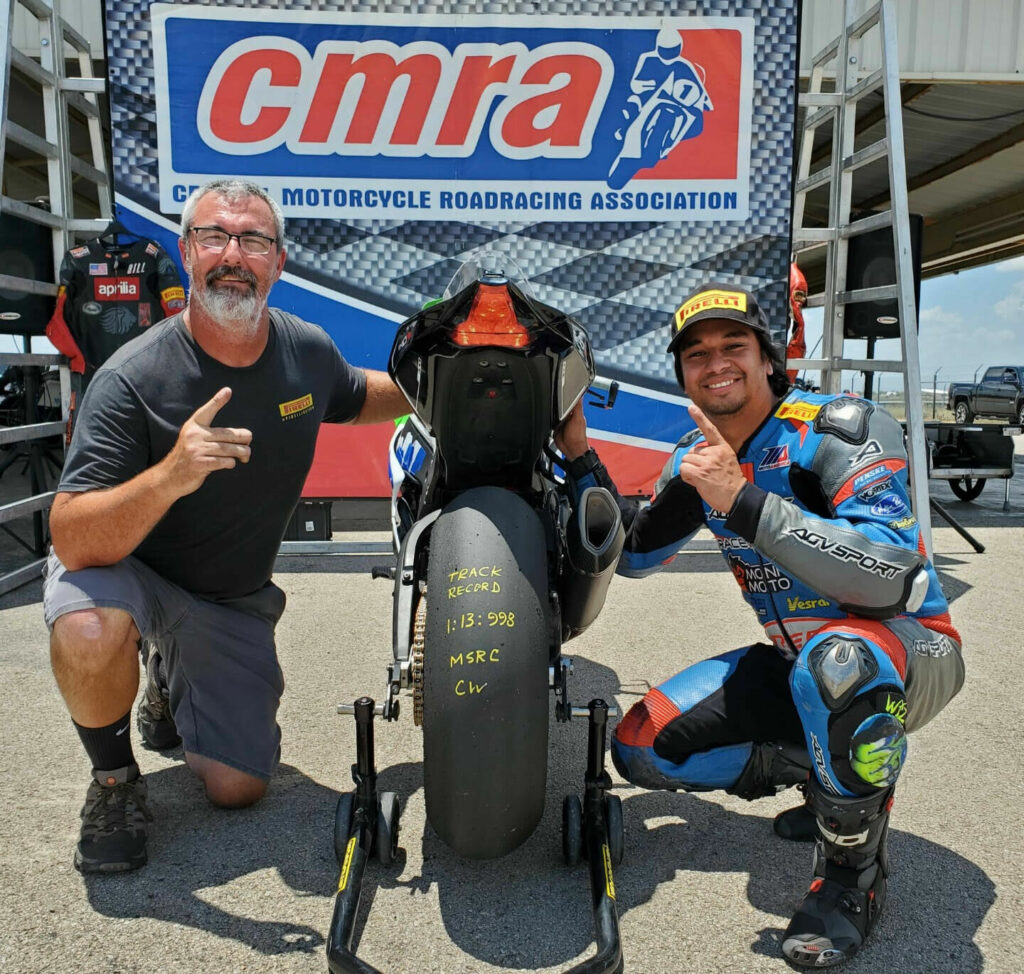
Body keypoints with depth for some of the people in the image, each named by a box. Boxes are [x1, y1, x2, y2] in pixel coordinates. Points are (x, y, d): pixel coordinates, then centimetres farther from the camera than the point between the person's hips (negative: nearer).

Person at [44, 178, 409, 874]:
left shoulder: (308, 350, -10)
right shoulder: (132, 378, -25)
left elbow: (360, 398, 14)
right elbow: (73, 542, -31)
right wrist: (169, 477, -50)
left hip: (235, 601, 4)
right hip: (129, 569, -3)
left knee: (238, 788, 3)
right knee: (90, 634, -39)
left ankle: (173, 680, 35)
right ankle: (114, 776, -5)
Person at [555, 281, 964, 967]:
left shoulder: (842, 428, -20)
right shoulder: (700, 455, 0)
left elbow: (889, 578, -34)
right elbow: (634, 553, 13)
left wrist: (744, 501, -38)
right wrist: (579, 454, 3)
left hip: (911, 650, -6)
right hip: (795, 662, 6)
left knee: (838, 660, -42)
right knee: (642, 748, -3)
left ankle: (855, 872, -14)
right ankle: (833, 771, 10)